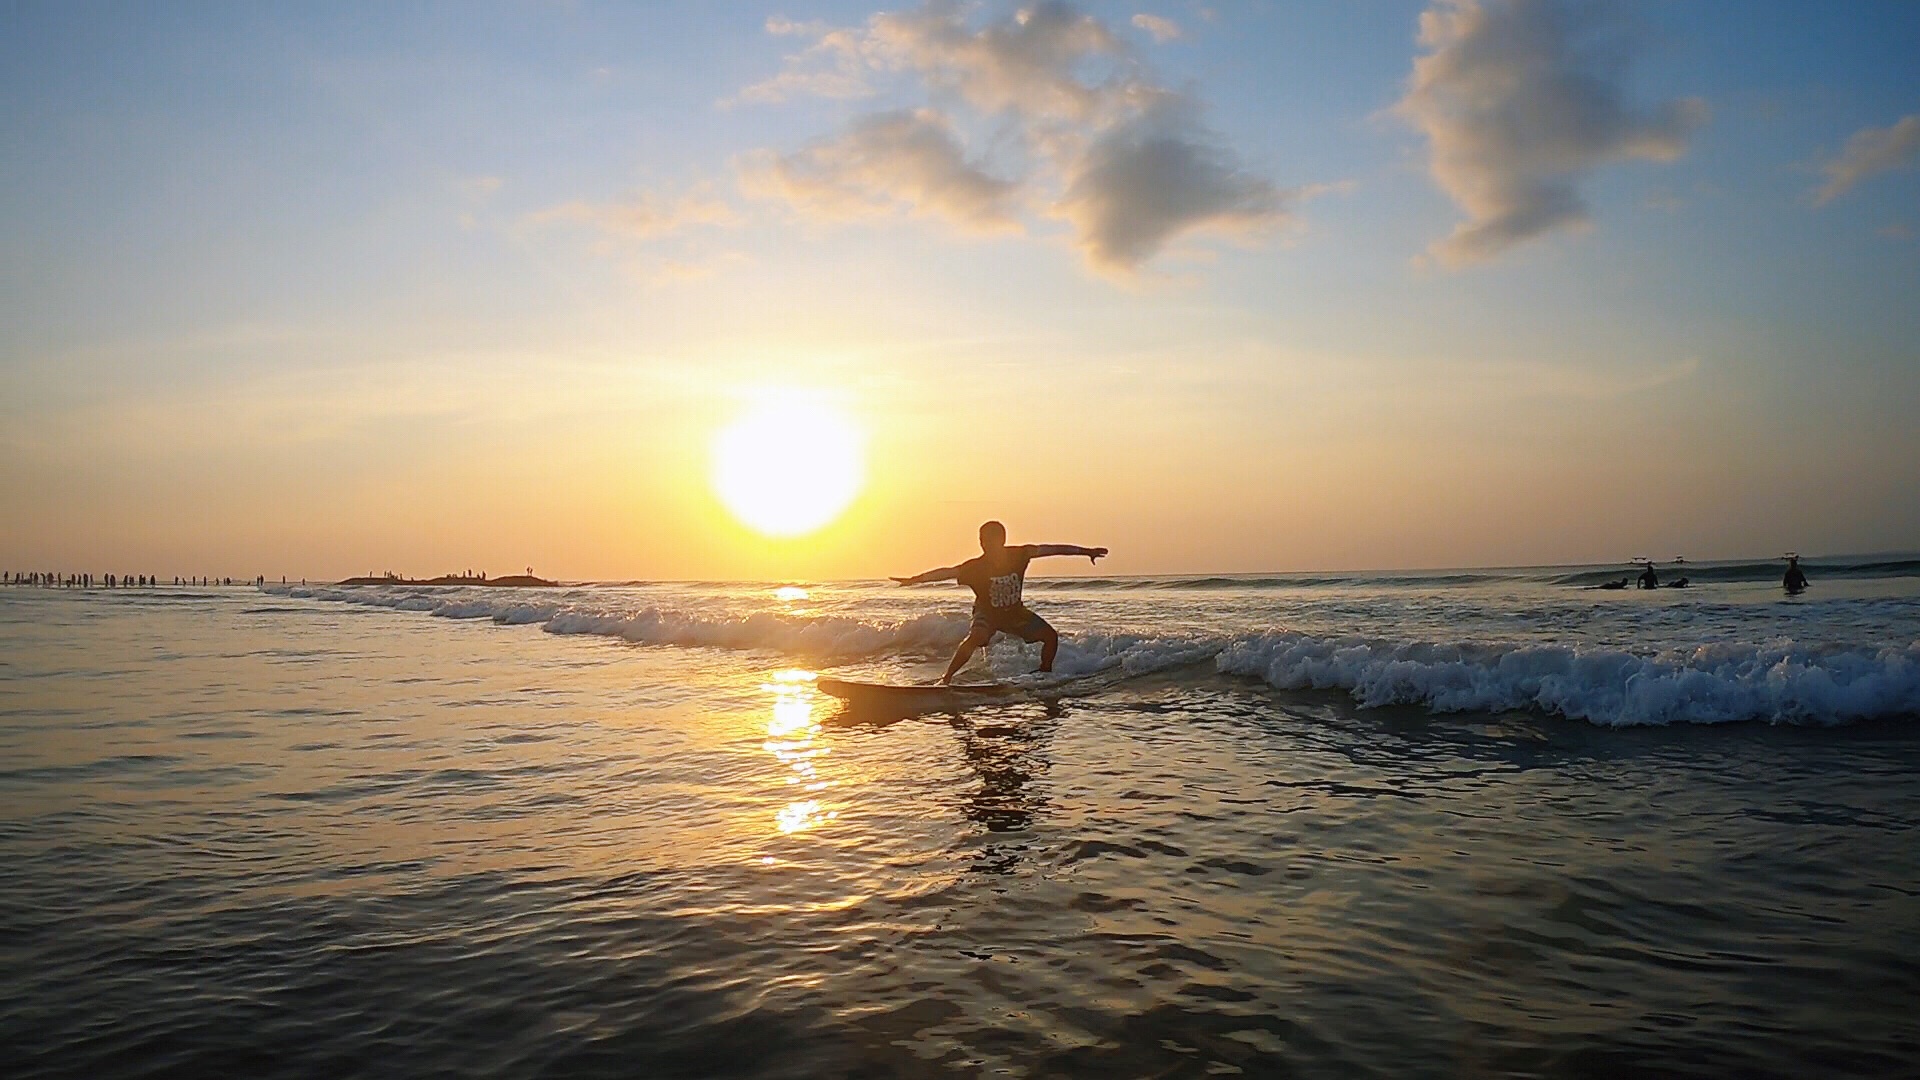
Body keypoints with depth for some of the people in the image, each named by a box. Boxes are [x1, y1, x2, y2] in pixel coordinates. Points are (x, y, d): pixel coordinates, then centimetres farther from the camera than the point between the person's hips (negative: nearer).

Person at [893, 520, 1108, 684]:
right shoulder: (976, 567, -26)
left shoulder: (1019, 555, -21)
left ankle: (1045, 674, 23)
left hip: (1015, 612, 4)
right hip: (987, 613, -4)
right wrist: (915, 579, -40)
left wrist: (1086, 551, -14)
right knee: (975, 637, -33)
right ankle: (946, 678, -28)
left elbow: (1052, 549, -16)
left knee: (1050, 636, 0)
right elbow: (946, 573, -30)